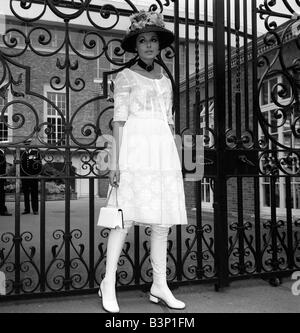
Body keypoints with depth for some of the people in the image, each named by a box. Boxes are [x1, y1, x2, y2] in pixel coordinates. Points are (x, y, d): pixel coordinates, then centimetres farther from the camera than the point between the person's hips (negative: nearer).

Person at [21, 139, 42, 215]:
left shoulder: (36, 152, 3)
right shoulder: (22, 154, 12)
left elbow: (39, 163, 2)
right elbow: (20, 164, 17)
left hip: (33, 176, -3)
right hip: (24, 176, 3)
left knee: (34, 193, 0)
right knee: (25, 193, 5)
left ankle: (35, 209, 5)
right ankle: (27, 209, 13)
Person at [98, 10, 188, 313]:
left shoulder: (165, 81, 21)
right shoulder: (125, 77, 7)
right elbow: (119, 120, -1)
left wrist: (174, 161, 14)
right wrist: (115, 161, -10)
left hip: (164, 151, 5)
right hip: (135, 147, -5)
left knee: (163, 220, 2)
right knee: (126, 217, -8)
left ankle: (160, 286, 11)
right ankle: (108, 284, 4)